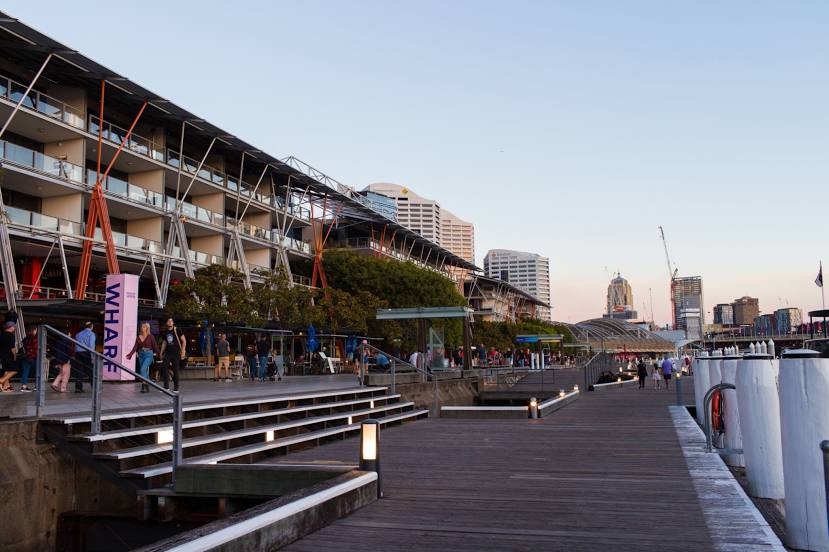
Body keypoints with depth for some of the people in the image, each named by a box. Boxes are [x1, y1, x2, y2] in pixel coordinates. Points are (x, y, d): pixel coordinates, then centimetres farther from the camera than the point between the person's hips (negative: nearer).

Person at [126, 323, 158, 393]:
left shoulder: (151, 336, -5)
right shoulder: (138, 337, 7)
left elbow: (155, 346, -4)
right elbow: (135, 347, 1)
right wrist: (130, 354, -13)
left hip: (148, 355, -5)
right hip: (141, 355, 5)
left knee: (143, 369, -20)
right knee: (145, 371, 9)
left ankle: (144, 385, -18)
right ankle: (147, 387, 15)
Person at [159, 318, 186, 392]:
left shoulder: (176, 330, -5)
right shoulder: (165, 332, 9)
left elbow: (184, 340, -4)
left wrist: (183, 351, -10)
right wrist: (161, 353, 15)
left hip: (176, 352, -4)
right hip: (167, 352, 4)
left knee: (175, 370, 0)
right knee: (164, 367, -11)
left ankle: (176, 387, 10)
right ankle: (166, 386, -5)